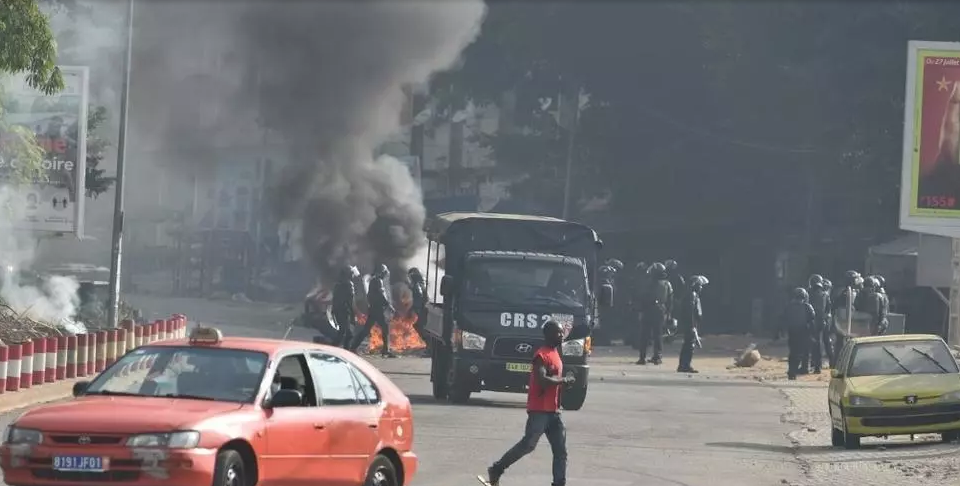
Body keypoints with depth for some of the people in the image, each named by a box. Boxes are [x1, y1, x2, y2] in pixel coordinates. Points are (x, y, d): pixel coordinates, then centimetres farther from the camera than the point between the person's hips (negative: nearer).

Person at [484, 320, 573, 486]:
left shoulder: (555, 354, 17)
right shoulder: (542, 355, -13)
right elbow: (542, 380, -26)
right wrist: (564, 380, -16)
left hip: (552, 411, 9)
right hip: (539, 410, -9)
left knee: (560, 451, 3)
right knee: (528, 444, -10)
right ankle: (496, 470, 2)